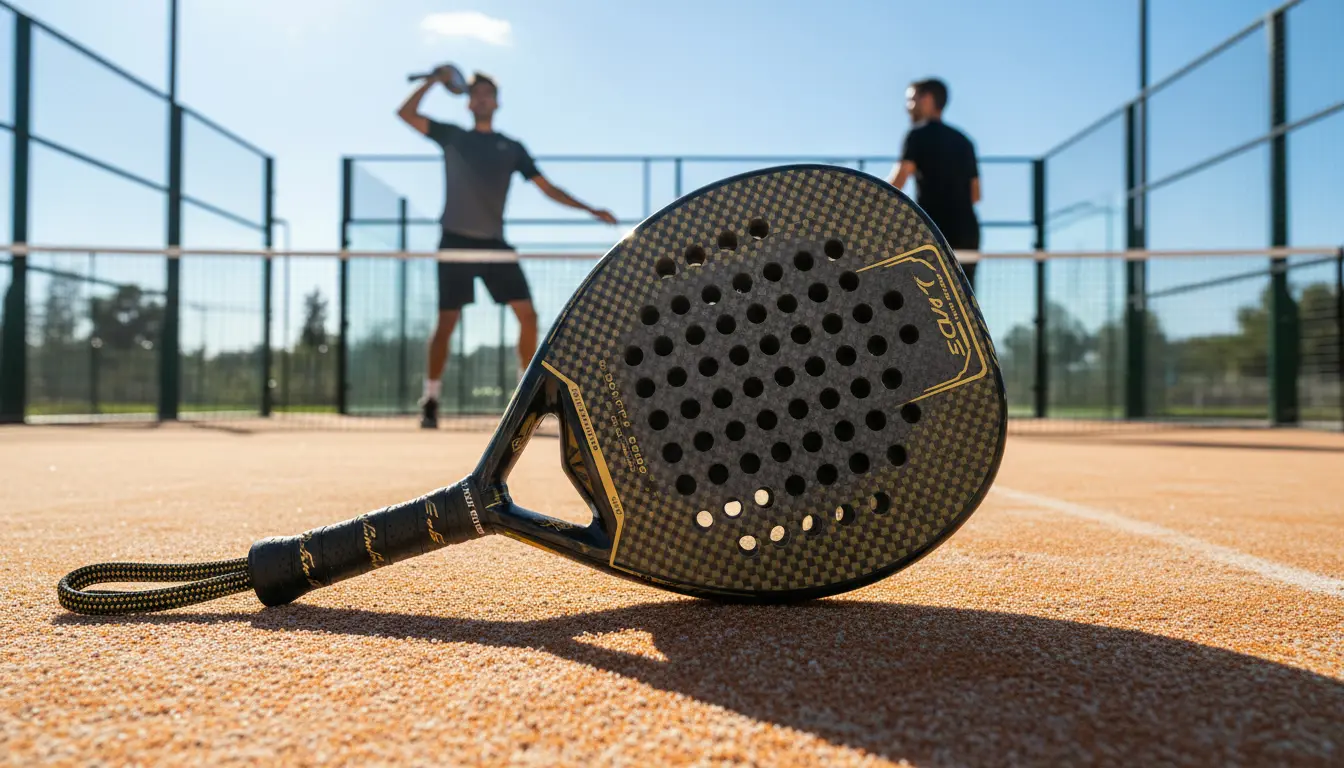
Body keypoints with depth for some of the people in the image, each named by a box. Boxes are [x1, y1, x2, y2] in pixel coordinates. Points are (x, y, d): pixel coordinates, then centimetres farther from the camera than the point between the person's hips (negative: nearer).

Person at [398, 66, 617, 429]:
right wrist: (434, 80, 3)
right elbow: (406, 113, 5)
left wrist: (591, 210, 5)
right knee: (446, 322, -6)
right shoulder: (452, 136, 11)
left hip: (494, 244, 2)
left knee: (527, 315, -6)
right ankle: (430, 400, 5)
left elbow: (548, 188, 12)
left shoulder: (512, 148, 13)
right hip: (456, 242, -2)